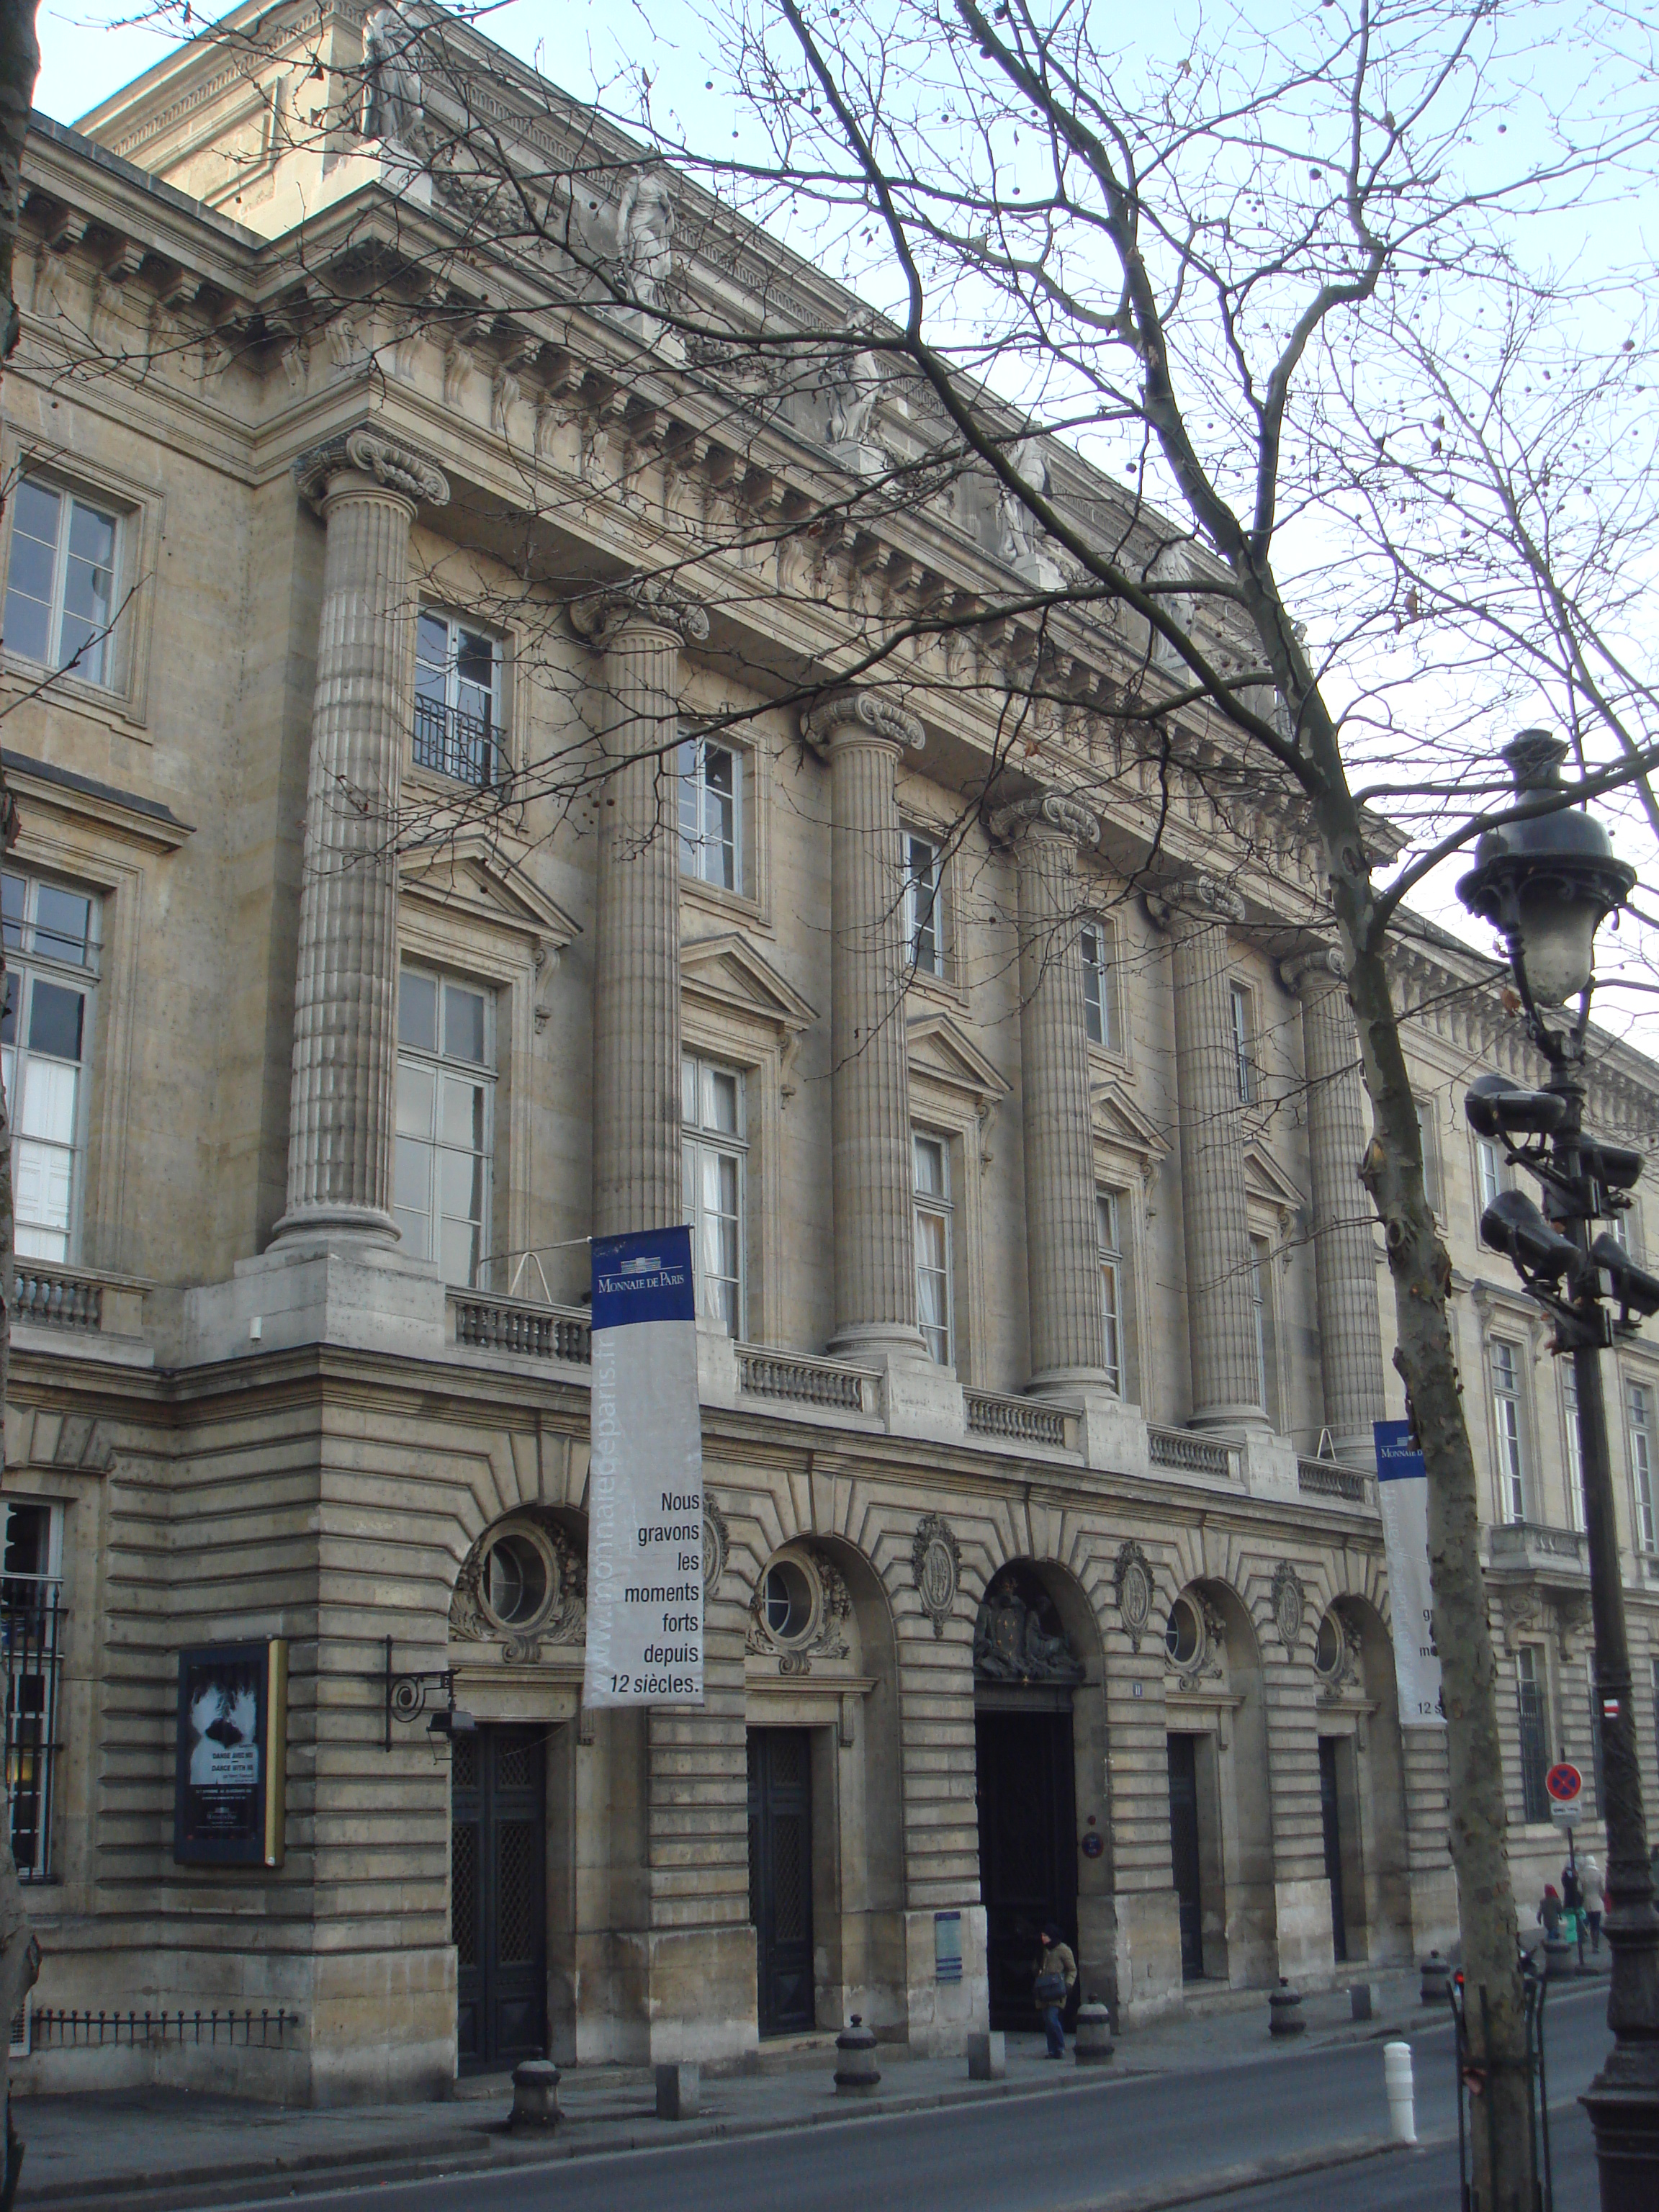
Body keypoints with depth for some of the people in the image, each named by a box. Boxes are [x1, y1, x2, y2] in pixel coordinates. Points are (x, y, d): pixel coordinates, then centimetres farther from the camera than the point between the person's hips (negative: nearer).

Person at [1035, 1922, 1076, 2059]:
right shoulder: (1044, 1950, 20)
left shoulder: (1063, 1949, -1)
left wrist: (1068, 1984, -13)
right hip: (1044, 1991, 7)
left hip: (1056, 1991, -7)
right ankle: (1053, 2051, 7)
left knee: (1052, 2018, -18)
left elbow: (1072, 1969, -1)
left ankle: (1060, 2049, -7)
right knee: (1047, 2021, 3)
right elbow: (1039, 1969, 27)